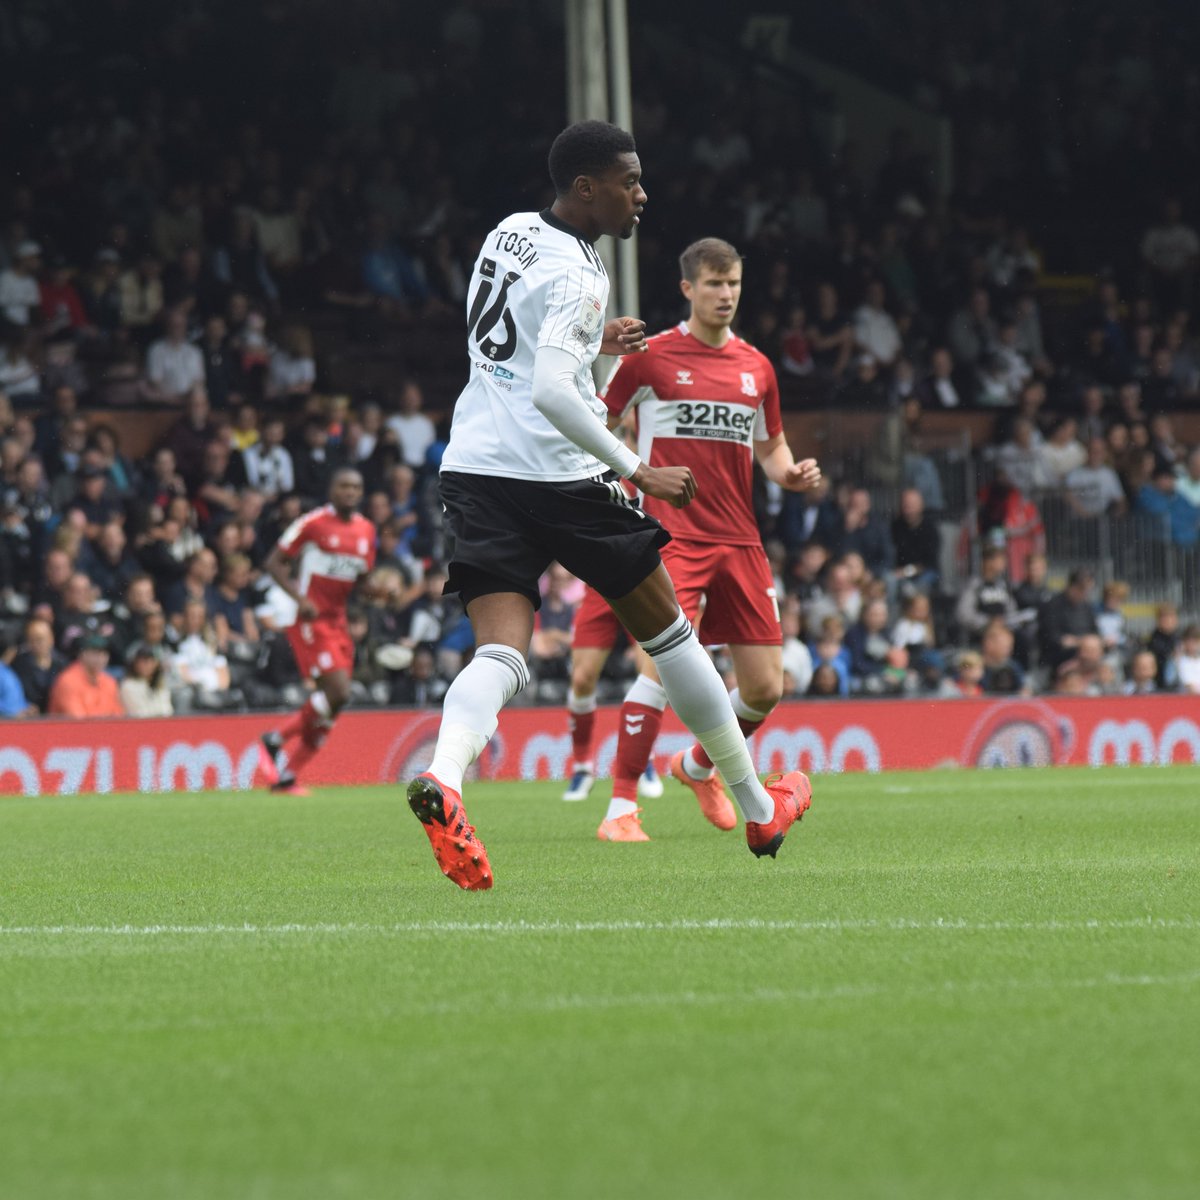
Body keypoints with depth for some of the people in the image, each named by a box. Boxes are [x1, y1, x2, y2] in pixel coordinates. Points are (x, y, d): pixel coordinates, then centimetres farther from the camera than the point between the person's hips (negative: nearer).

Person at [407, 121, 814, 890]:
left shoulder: (509, 234, 11)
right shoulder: (575, 274, -15)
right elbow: (552, 393, -27)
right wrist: (640, 472, -24)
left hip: (475, 467, 7)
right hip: (555, 474, -7)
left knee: (501, 654, -5)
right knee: (666, 629, 11)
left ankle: (442, 778, -37)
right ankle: (760, 808, 23)